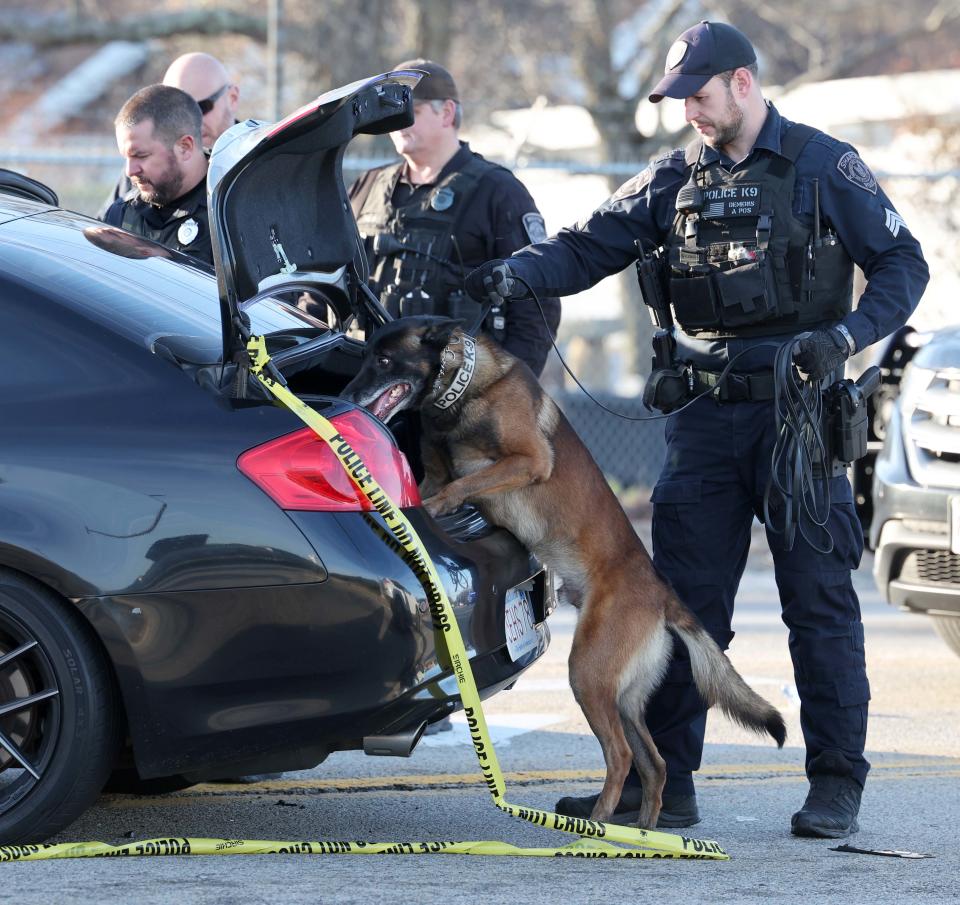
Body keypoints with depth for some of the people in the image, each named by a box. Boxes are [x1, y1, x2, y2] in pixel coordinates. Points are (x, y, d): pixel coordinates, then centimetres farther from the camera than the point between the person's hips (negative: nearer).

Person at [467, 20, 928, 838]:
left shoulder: (823, 167, -1)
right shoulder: (675, 181, 10)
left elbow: (902, 264, -1)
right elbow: (589, 248, 4)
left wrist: (844, 336, -17)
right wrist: (516, 273, -15)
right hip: (707, 413, 4)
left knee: (819, 599, -2)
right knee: (684, 602, 2)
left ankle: (837, 789, 2)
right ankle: (662, 784, 5)